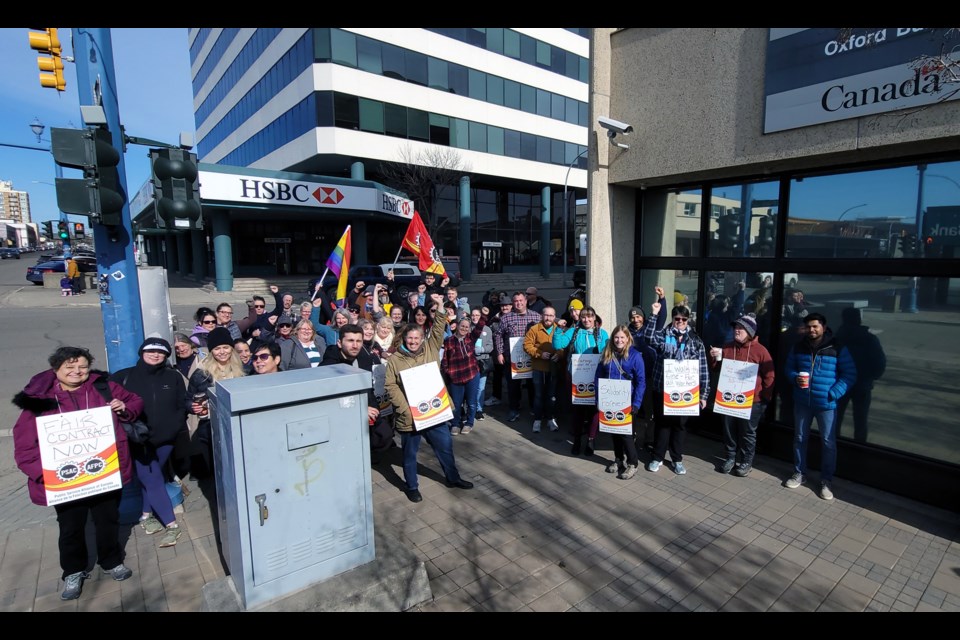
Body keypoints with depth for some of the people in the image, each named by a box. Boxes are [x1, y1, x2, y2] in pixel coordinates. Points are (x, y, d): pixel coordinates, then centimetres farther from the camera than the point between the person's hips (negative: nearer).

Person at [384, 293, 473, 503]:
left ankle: (453, 477, 38)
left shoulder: (430, 349, 2)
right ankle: (412, 487, 34)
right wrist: (404, 407, -18)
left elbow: (438, 330, -6)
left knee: (445, 446, 17)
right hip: (409, 416, -3)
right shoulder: (395, 359, -6)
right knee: (410, 454, 14)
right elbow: (390, 386, -10)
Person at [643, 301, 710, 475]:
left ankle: (677, 459, 28)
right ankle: (658, 457, 23)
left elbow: (703, 370, 3)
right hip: (662, 389, -1)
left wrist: (704, 394, 0)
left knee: (680, 425, 12)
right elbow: (649, 337, -23)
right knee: (662, 423, 9)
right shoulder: (664, 335, 0)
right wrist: (654, 315, -27)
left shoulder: (696, 341, 3)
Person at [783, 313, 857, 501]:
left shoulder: (838, 349, -7)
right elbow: (788, 368, 13)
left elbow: (850, 375, -6)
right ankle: (799, 473, 28)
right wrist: (795, 378, -9)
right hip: (802, 402, 3)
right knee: (799, 438, 13)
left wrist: (834, 394, -15)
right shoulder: (798, 347, 3)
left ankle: (826, 480, 19)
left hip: (826, 404, -3)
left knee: (828, 442, 5)